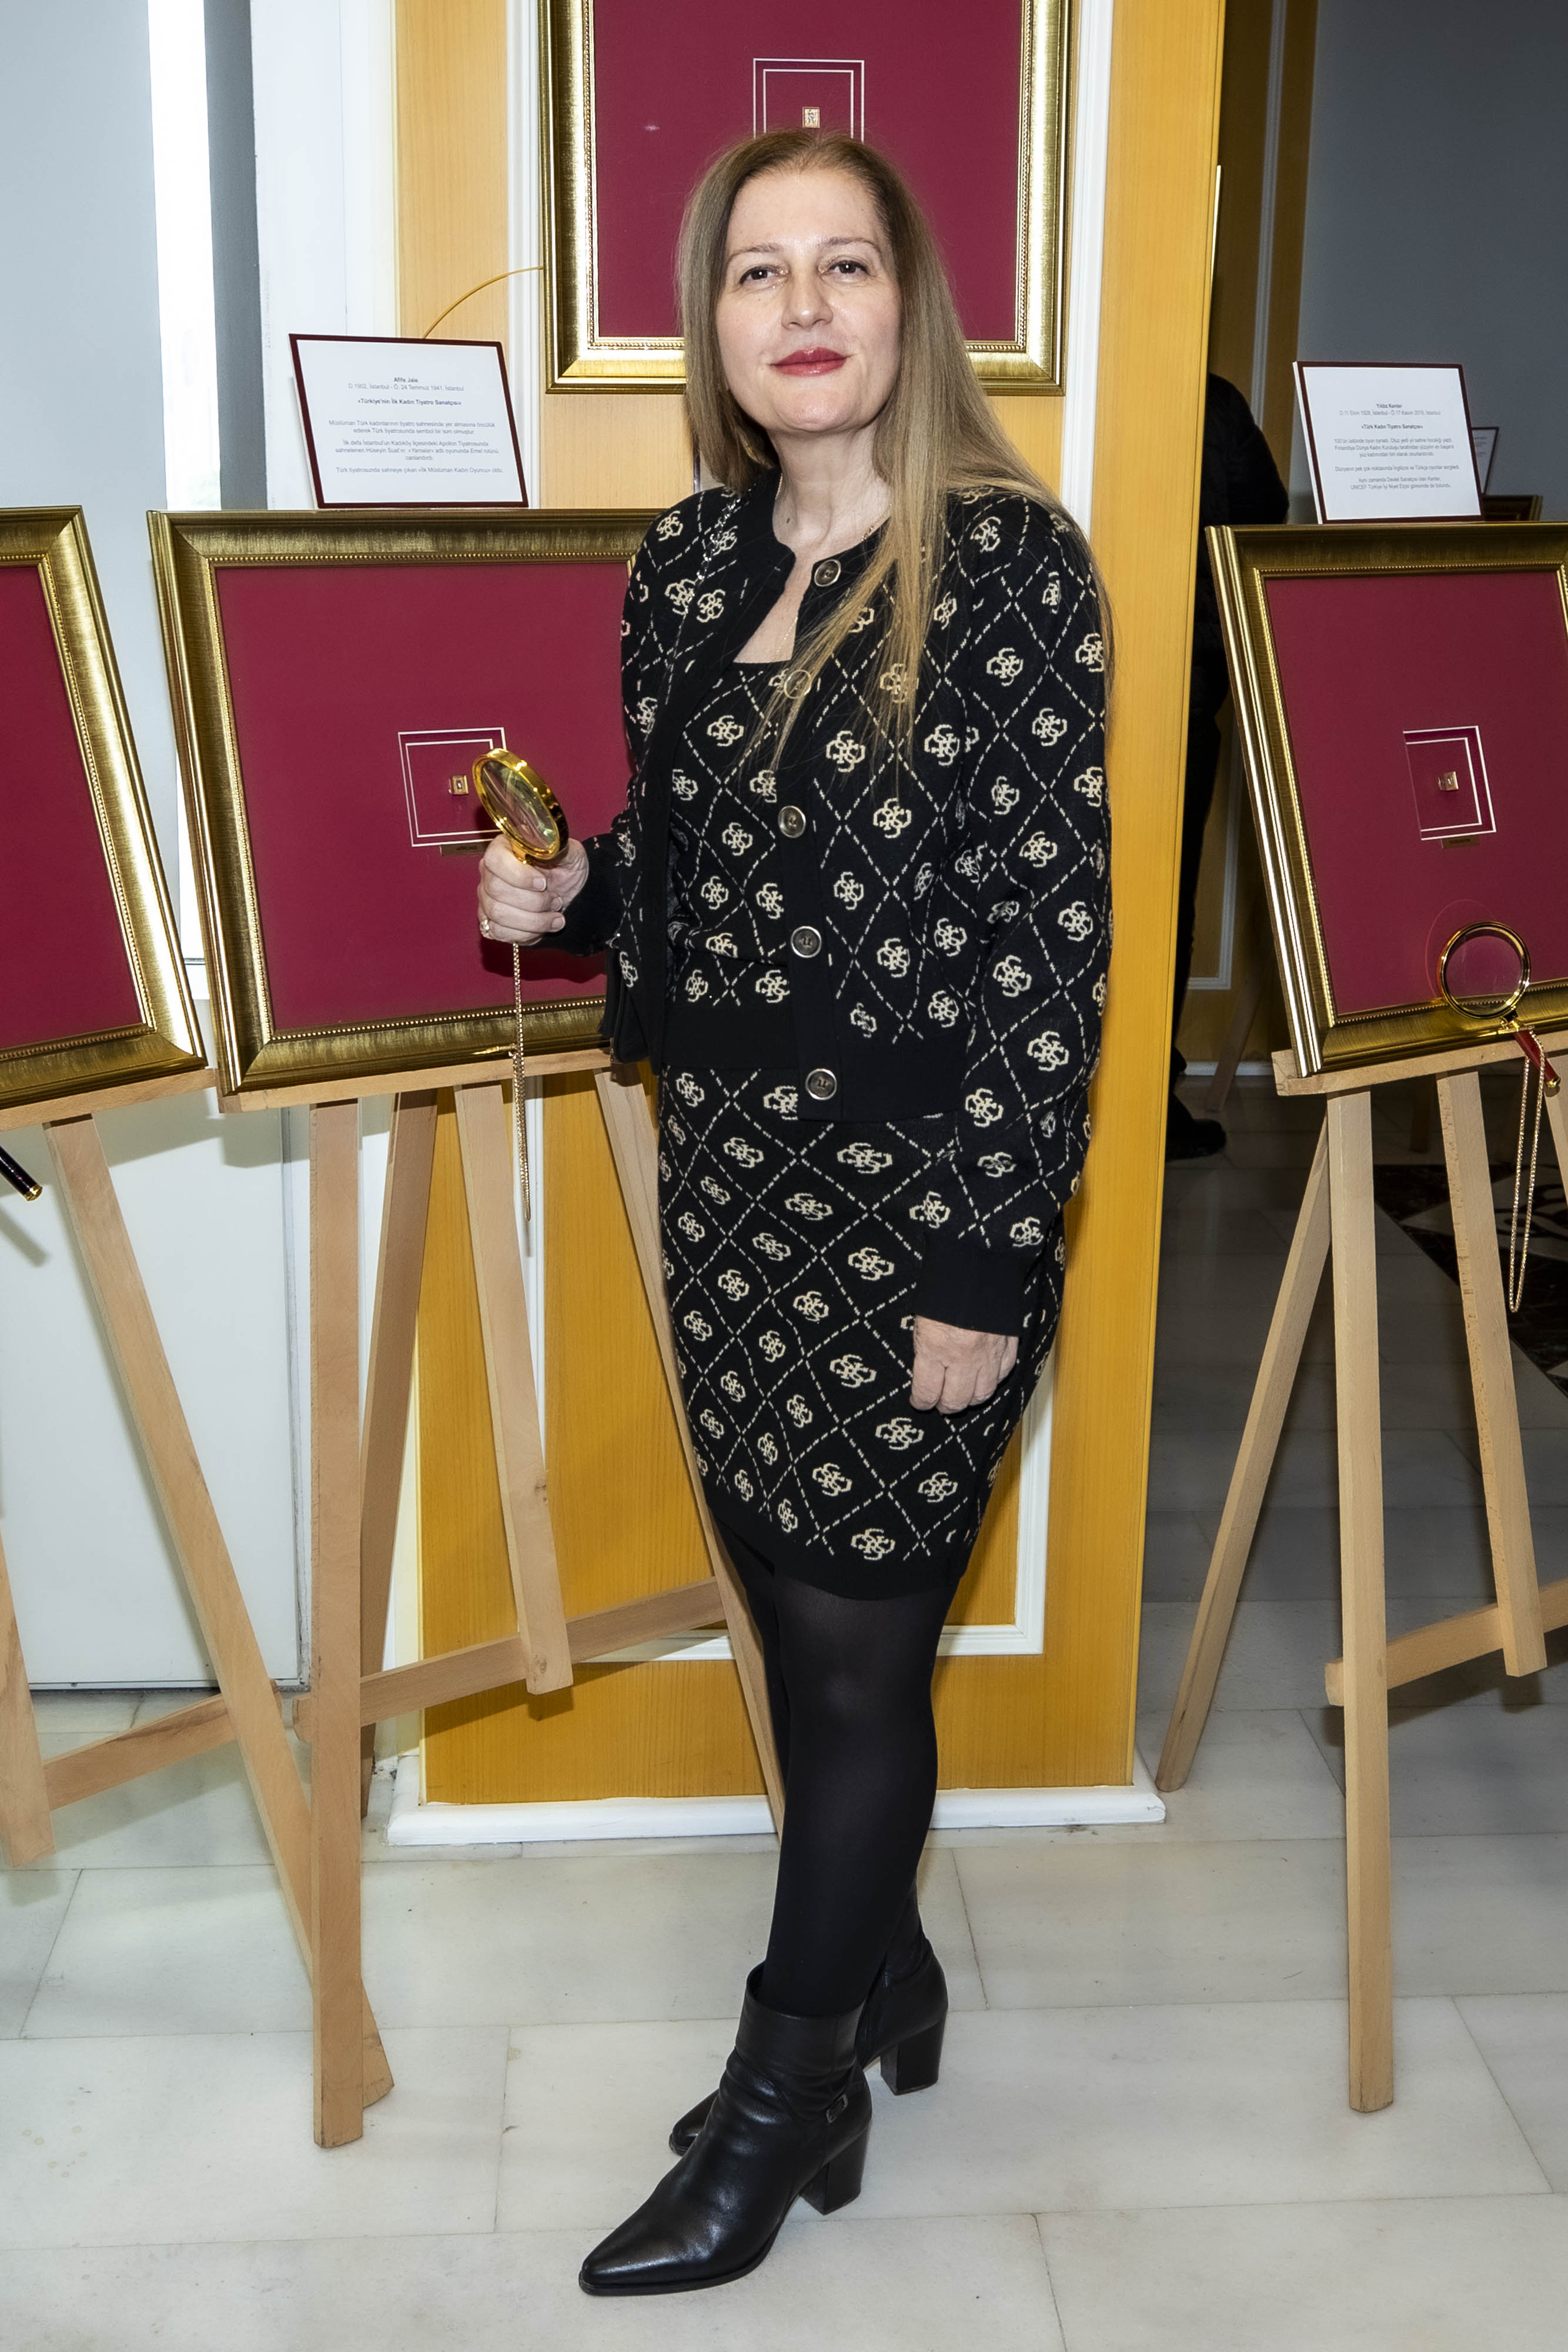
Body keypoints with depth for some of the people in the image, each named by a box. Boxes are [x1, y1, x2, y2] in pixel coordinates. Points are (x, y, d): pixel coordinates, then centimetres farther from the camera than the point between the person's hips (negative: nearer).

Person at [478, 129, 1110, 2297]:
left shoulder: (1006, 561, -11)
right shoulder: (687, 564, 7)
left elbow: (1051, 932, -14)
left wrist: (988, 1274, -16)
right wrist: (565, 892, -5)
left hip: (921, 1193, -6)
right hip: (728, 1170, 6)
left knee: (854, 1645, 6)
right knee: (809, 1613, 17)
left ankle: (788, 2099, 24)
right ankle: (885, 1974, 39)